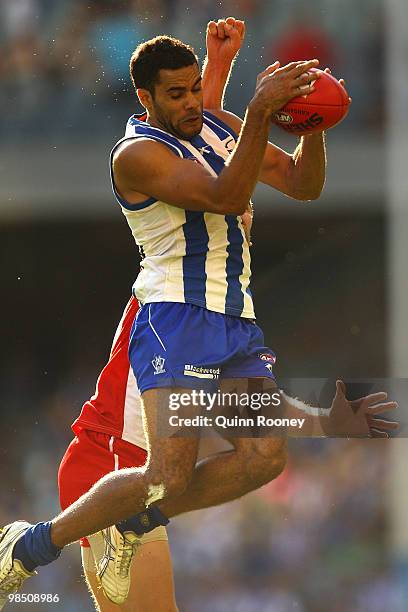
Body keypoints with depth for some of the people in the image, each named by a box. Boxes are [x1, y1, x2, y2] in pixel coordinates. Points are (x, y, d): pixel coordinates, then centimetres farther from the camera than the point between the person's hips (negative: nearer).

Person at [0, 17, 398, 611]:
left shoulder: (218, 125, 16)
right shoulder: (138, 153, -10)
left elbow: (303, 185, 16)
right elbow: (225, 196, -23)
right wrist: (261, 109, -30)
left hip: (238, 325, 8)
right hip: (178, 321, -8)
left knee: (265, 457, -12)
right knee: (169, 477, -18)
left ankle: (133, 522, 9)